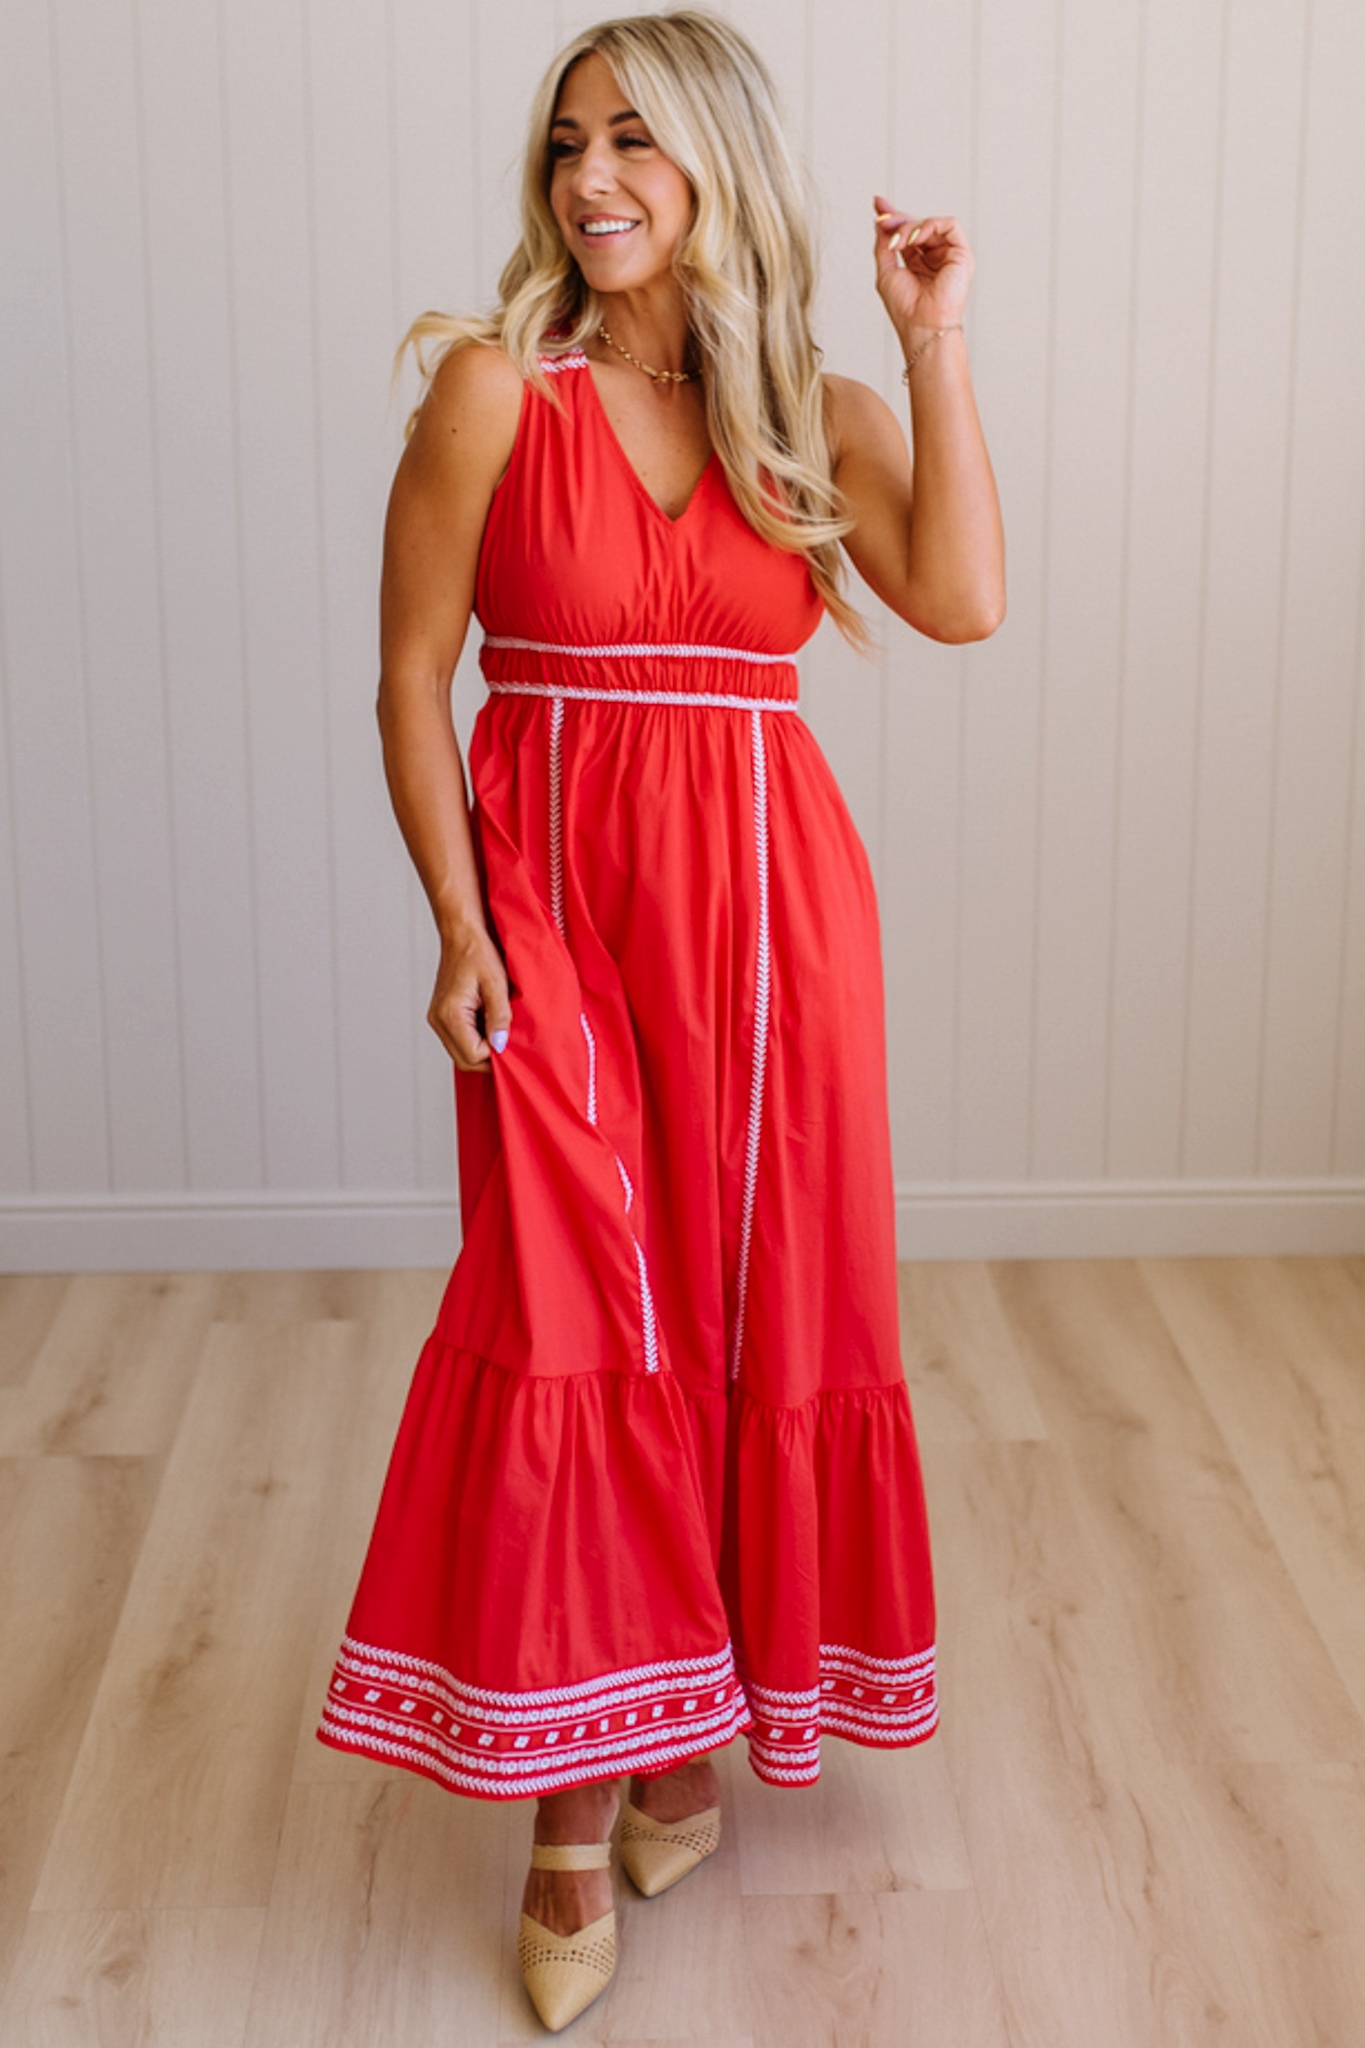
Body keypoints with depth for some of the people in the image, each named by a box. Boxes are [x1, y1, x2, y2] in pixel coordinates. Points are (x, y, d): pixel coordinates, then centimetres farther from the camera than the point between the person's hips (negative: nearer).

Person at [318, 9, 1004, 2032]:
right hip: (561, 909, -2)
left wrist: (936, 343, -8)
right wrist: (460, 929, -10)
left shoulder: (818, 416, 5)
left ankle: (699, 1715, 29)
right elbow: (412, 676, -3)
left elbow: (965, 597, -12)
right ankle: (573, 1811, 7)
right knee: (571, 1328, -4)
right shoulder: (497, 389, -3)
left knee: (756, 1316, 9)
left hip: (771, 912, 3)